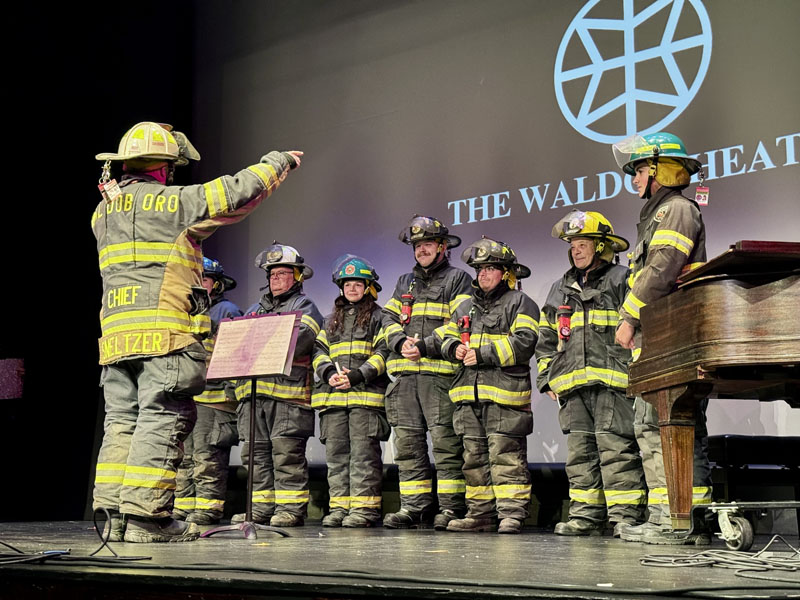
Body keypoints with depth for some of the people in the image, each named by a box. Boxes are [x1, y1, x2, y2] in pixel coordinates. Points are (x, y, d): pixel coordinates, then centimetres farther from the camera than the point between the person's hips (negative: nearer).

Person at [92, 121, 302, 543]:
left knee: (122, 421, 8)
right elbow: (238, 193, 1)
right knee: (161, 422, -7)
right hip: (164, 333, -7)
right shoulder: (174, 202, -2)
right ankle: (145, 516, -11)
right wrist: (279, 161, 15)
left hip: (116, 334, 7)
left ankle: (115, 514, 6)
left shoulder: (102, 212, 18)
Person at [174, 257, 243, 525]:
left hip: (213, 395, -8)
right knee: (184, 455, 7)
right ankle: (184, 506, 11)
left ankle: (209, 507, -7)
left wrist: (232, 392, -16)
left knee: (207, 456, -10)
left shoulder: (226, 311, 0)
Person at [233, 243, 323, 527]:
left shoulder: (304, 306, 7)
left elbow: (299, 339, -13)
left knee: (287, 450, -9)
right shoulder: (255, 308, 28)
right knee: (256, 450, 5)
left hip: (288, 389, -7)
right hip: (253, 390, 7)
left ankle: (292, 507, -6)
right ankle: (262, 507, 10)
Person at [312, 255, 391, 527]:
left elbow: (383, 353, -3)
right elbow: (319, 350, 16)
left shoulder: (378, 317, 6)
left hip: (366, 394, -5)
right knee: (336, 453, 4)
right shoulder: (331, 320, 23)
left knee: (364, 453, -7)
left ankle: (364, 507, -5)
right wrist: (329, 372, -5)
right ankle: (339, 506, 9)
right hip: (333, 396, 5)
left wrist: (357, 376, -15)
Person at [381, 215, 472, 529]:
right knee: (408, 440, 4)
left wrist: (426, 347, -14)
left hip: (440, 373, -6)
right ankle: (414, 505, 9)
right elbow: (389, 317, 16)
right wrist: (401, 341, -6)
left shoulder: (457, 279, 6)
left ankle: (451, 507, -4)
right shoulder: (405, 282, 25)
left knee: (446, 441, -8)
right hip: (405, 375, 6)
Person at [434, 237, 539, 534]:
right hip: (469, 396, 7)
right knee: (474, 457, 9)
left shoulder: (520, 303, 1)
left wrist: (483, 354, -16)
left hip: (505, 394, -7)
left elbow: (524, 342, -12)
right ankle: (480, 514, 15)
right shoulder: (467, 307, 23)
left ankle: (511, 514, -7)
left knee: (506, 455, -9)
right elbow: (443, 335, 24)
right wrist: (455, 347, 0)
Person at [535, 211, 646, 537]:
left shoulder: (622, 280, 4)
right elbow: (546, 339, 25)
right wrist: (547, 378, 17)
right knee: (580, 449, 6)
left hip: (611, 378, -6)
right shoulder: (561, 289, 23)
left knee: (616, 447, -11)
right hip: (572, 383, 6)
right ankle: (586, 515, 11)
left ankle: (626, 515, -8)